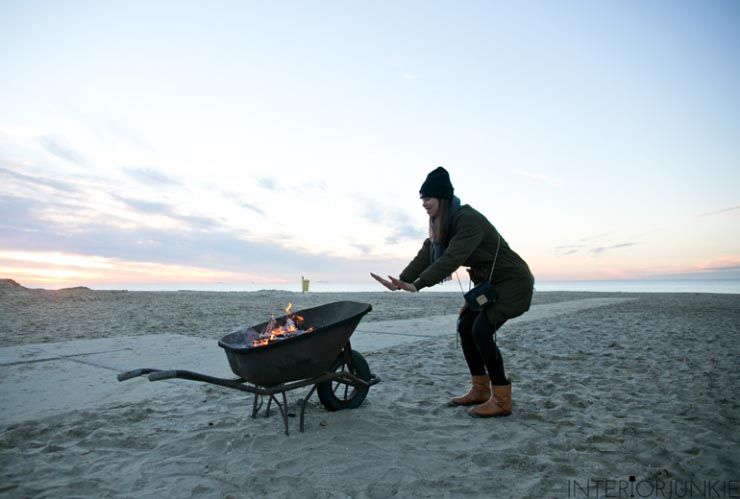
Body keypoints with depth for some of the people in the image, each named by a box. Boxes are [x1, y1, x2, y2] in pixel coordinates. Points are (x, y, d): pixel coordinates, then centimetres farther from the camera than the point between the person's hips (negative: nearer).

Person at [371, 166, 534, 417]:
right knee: (465, 326, 3)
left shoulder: (468, 220, -26)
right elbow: (425, 255, -3)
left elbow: (451, 259, -35)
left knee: (481, 331, -18)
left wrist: (417, 286, -39)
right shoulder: (442, 225, 2)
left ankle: (501, 398, -3)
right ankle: (480, 389, 15)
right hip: (488, 283, 9)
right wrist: (400, 281, -15)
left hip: (511, 281, -9)